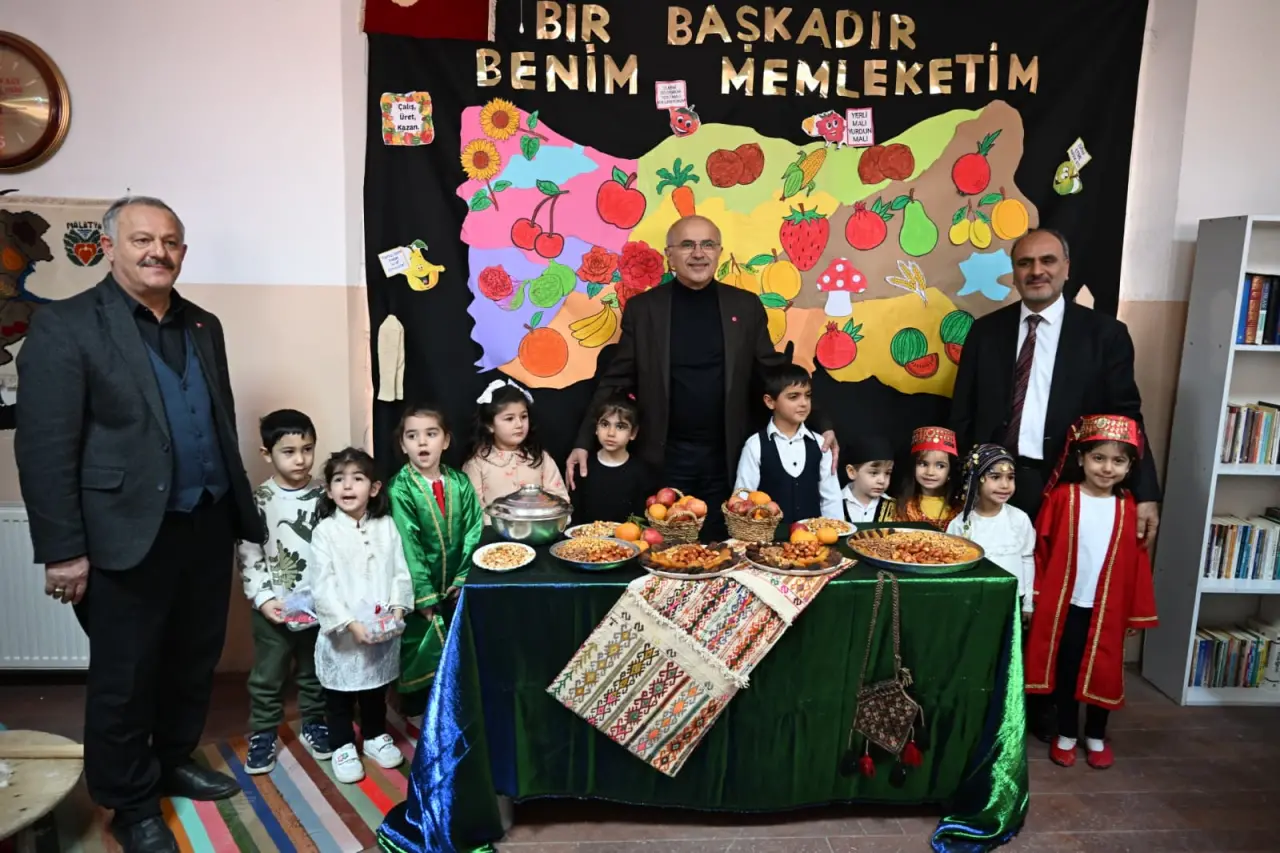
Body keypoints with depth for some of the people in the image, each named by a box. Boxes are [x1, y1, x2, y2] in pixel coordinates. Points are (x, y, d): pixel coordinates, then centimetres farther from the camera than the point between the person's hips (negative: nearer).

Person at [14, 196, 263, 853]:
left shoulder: (203, 326, 11)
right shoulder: (65, 326, -7)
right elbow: (43, 448, -11)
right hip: (129, 537, -5)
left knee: (196, 659, 19)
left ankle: (175, 760, 41)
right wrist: (63, 551, -14)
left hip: (209, 526, 6)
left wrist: (239, 509, 14)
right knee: (124, 677, 9)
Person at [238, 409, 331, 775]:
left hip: (318, 603, 2)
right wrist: (264, 598, -14)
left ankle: (314, 725, 33)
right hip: (273, 607, -1)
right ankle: (262, 735, 26)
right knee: (267, 676, 10)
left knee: (315, 672, 16)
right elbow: (248, 555, -8)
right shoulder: (259, 501, -8)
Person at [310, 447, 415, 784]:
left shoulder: (386, 527, -2)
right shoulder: (324, 532, -10)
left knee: (377, 689, 20)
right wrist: (349, 623, -20)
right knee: (339, 695, 12)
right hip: (340, 633, -2)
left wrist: (396, 610, -13)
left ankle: (375, 736, 39)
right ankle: (343, 746, 30)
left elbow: (401, 573, 0)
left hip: (382, 630, 3)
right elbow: (322, 585, -14)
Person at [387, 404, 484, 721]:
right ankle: (418, 712, 29)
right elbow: (407, 545, -18)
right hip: (420, 587, -4)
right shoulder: (399, 489, -15)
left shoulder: (460, 483, -2)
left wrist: (464, 578, -11)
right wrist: (424, 594, -19)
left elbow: (474, 530, -4)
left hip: (456, 586, 4)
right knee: (420, 646, 8)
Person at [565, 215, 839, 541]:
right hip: (664, 459, -1)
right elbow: (615, 382, 2)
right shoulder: (642, 308, 0)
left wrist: (820, 426, -1)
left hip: (726, 459, 1)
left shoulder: (746, 306, 3)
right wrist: (584, 443, -5)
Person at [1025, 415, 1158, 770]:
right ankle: (1066, 735, 28)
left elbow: (1136, 561, 2)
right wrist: (1036, 594, -5)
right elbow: (1042, 549, -5)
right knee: (1065, 671, 11)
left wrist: (1136, 611, 4)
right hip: (1064, 604, -1)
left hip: (1108, 606, 2)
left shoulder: (1128, 507, -3)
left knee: (1103, 673, 14)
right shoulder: (1062, 498, -10)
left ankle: (1096, 737, 33)